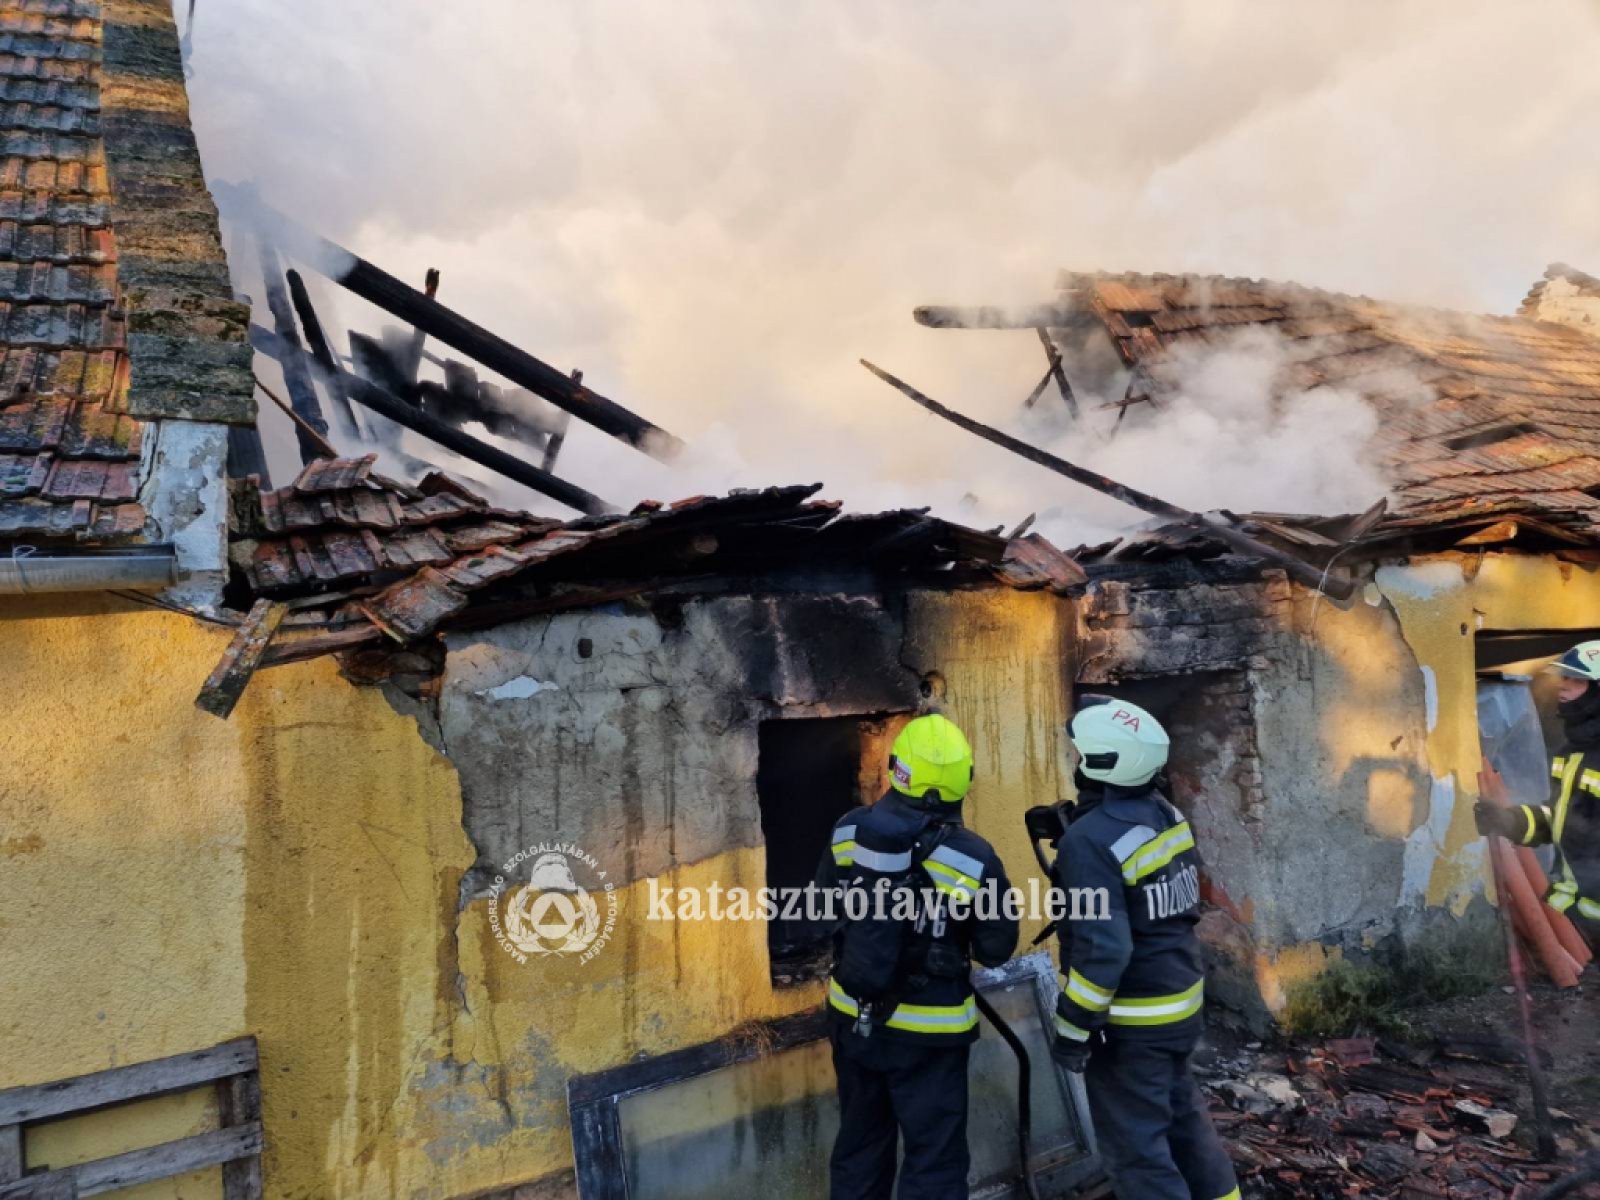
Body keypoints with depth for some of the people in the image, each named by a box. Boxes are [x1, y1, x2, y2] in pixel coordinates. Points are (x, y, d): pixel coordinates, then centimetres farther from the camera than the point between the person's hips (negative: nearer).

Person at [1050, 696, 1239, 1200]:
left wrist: (1071, 1027, -16)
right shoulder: (1166, 813, -1)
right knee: (1183, 1115, 25)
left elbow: (1102, 951, -27)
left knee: (1135, 1147, 7)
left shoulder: (1091, 839, -26)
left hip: (1131, 1020, -8)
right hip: (1182, 1000, 8)